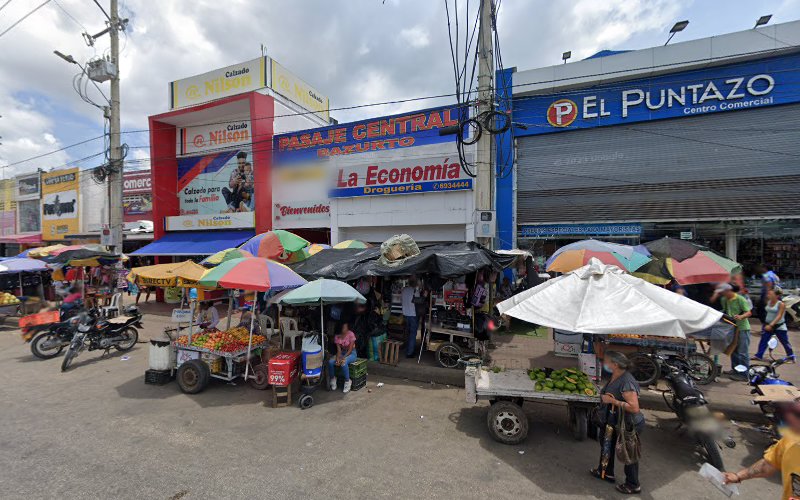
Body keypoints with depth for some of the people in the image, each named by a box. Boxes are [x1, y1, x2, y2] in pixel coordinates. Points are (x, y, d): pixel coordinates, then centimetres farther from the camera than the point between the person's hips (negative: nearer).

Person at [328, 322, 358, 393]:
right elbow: (339, 350, -5)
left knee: (343, 363, -35)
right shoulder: (337, 336, -4)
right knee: (330, 362, -22)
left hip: (351, 353, -5)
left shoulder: (351, 334, -18)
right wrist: (337, 358, -24)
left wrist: (343, 358, -27)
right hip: (342, 352, 5)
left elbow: (350, 349, -19)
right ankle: (332, 379, 2)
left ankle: (347, 382, -14)